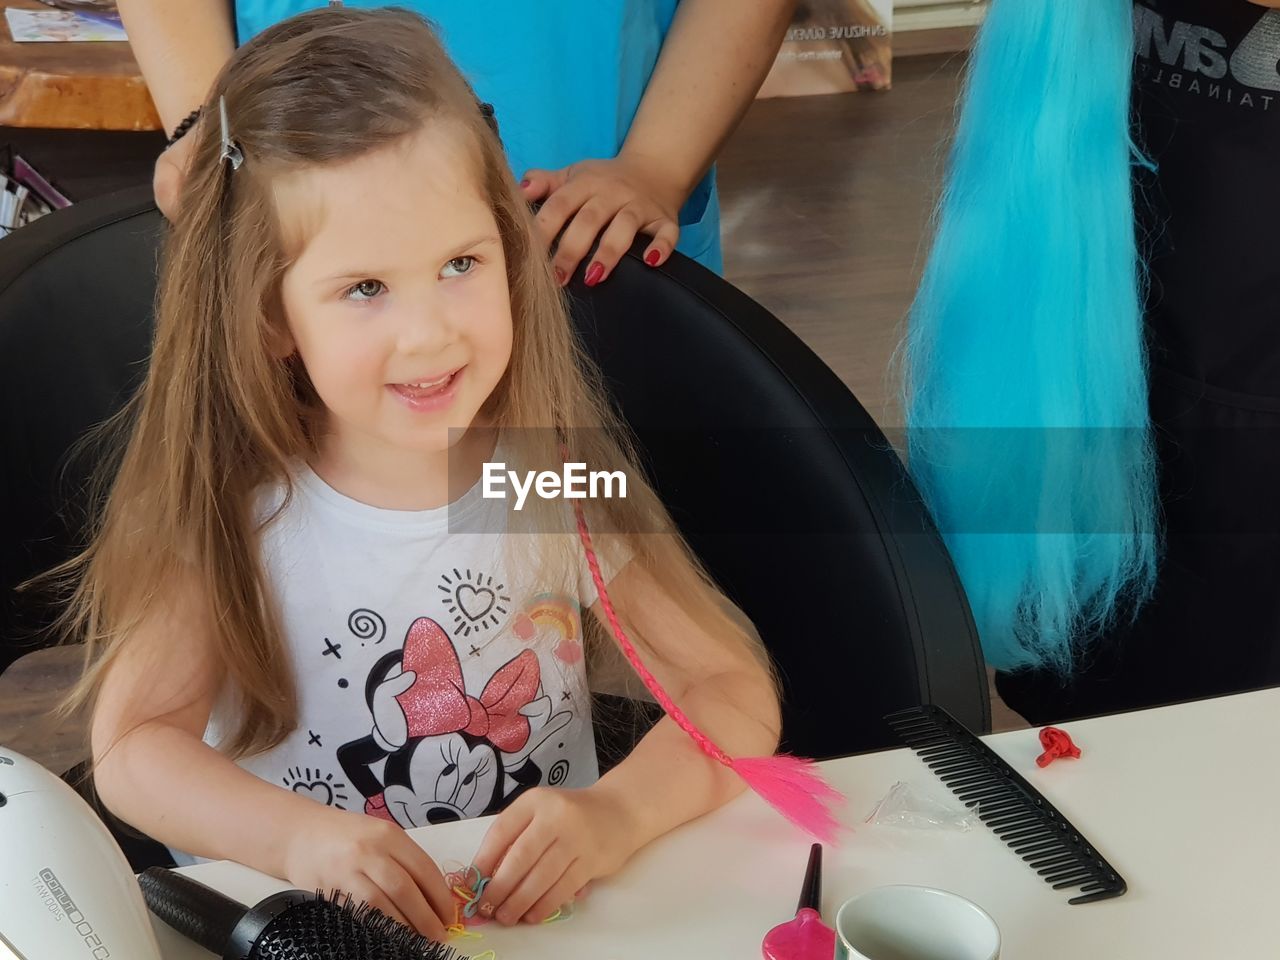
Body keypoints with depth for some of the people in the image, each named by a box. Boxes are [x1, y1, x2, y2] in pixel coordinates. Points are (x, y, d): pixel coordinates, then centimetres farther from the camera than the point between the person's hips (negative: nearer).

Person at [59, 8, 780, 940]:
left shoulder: (556, 472, -10)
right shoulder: (226, 498, -11)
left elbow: (734, 687, -9)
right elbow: (132, 748, -10)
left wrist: (618, 811, -28)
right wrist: (300, 838, -28)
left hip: (550, 911, 2)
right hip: (292, 923, -1)